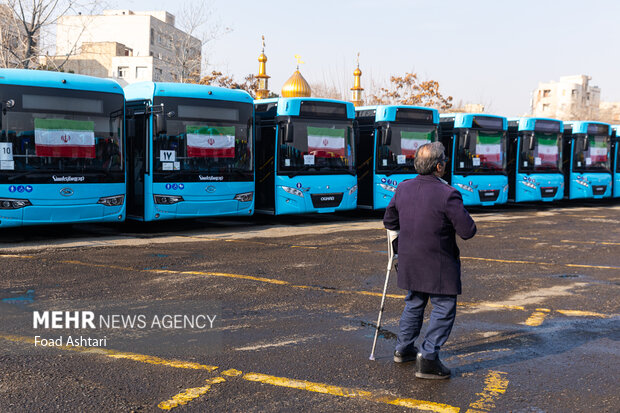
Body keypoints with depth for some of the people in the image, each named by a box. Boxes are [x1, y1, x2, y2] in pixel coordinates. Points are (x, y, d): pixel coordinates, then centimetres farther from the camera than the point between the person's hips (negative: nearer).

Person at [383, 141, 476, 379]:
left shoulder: (403, 189, -1)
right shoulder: (448, 194, -20)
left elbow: (389, 222, 11)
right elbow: (468, 231, -18)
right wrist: (458, 217, 2)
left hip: (410, 262, 7)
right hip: (438, 265, -7)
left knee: (414, 304, 23)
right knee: (444, 309, 5)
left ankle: (403, 349, 35)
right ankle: (428, 359, 3)